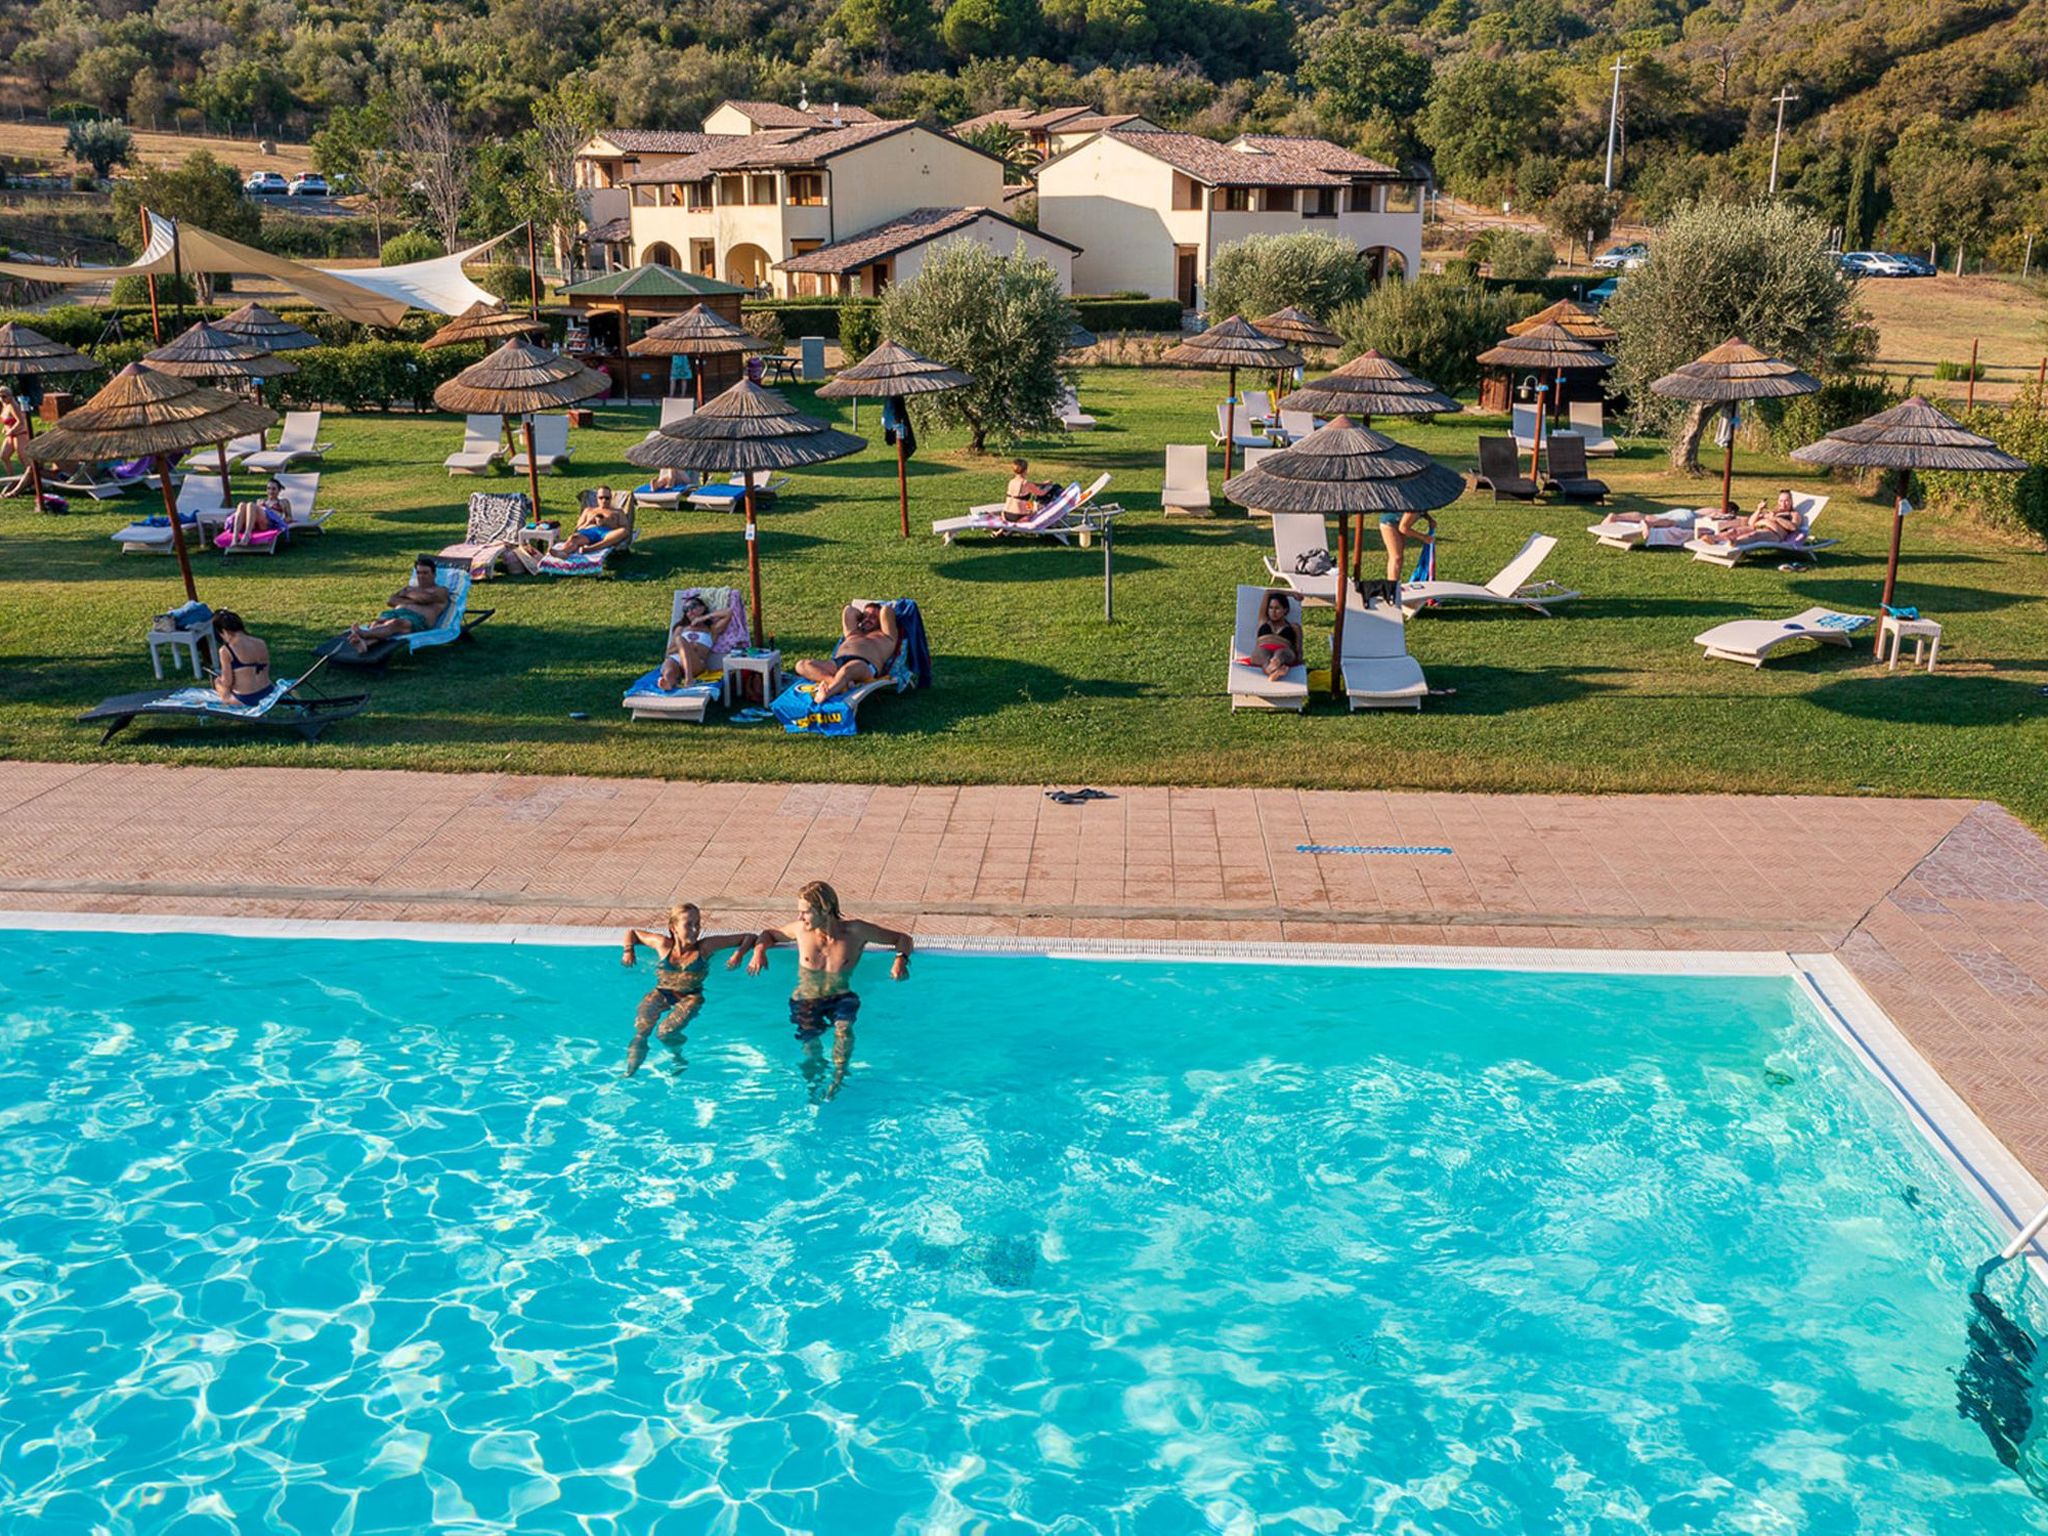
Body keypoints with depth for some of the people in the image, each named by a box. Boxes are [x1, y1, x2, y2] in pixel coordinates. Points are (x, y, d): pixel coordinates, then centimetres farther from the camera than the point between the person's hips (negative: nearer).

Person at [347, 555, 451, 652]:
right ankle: (364, 642, -65)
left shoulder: (441, 591, 19)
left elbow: (426, 598, -4)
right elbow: (392, 600, 17)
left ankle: (364, 633, -67)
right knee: (377, 622, -32)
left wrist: (407, 594, 12)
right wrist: (412, 601, 2)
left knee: (396, 623, -40)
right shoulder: (409, 589, 36)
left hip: (418, 618, -6)